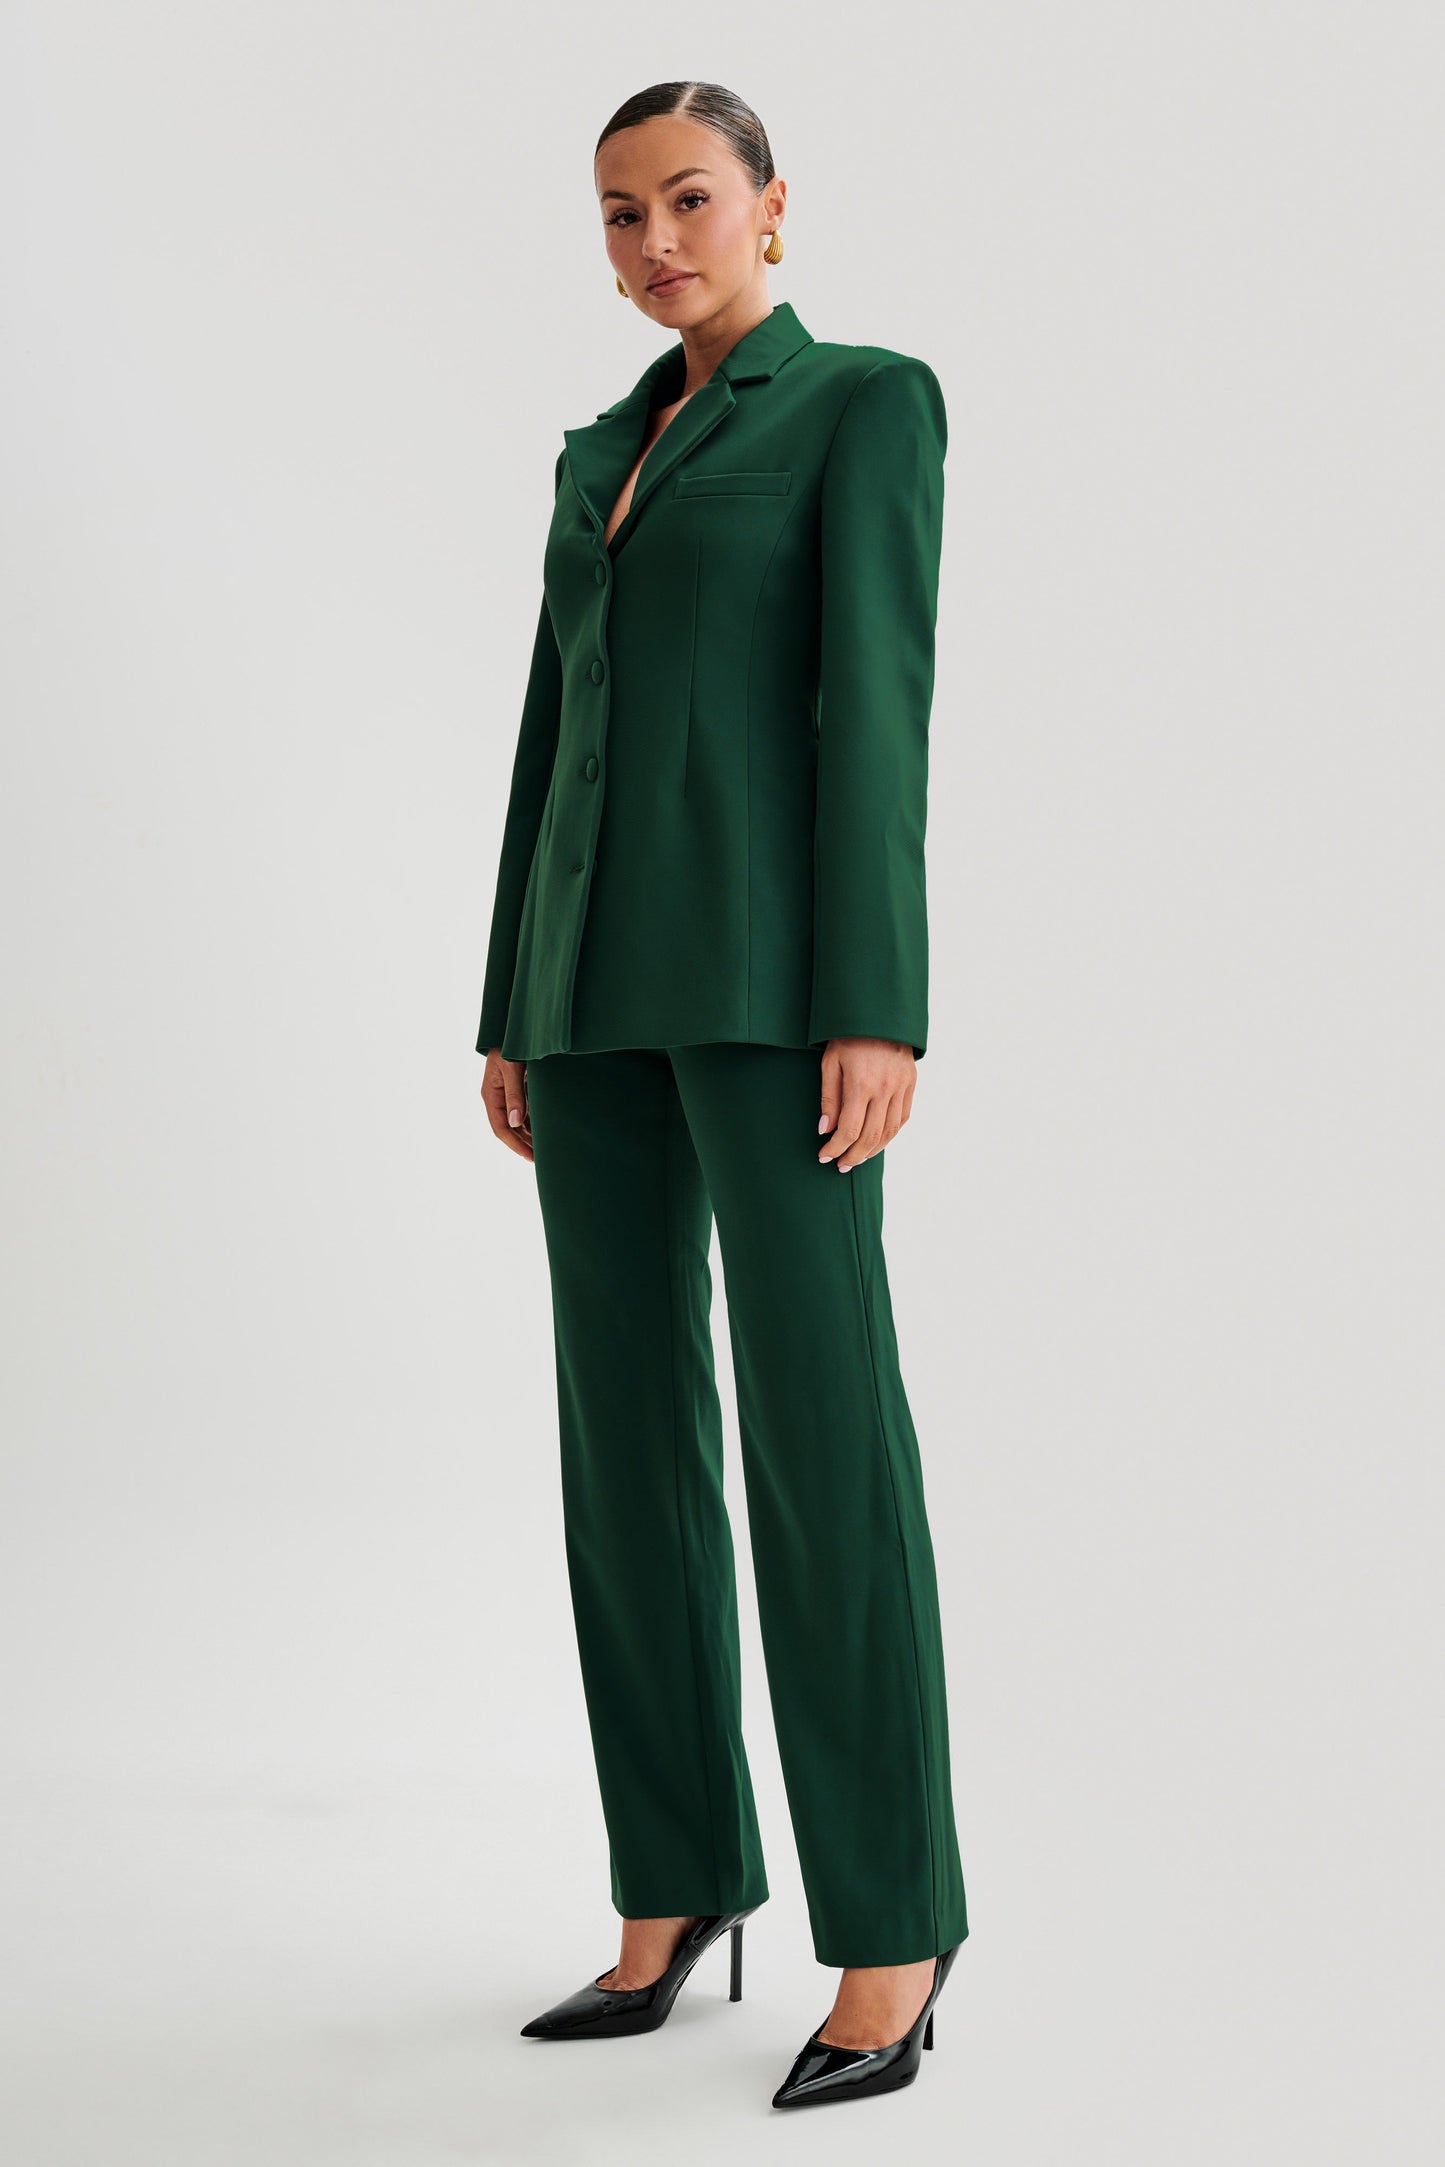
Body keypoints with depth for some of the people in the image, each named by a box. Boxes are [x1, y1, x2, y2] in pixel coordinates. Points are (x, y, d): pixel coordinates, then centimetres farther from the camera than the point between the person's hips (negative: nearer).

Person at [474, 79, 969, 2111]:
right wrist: (512, 1016, 13)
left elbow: (877, 704, -11)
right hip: (602, 971, 7)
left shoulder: (871, 401, 0)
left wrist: (878, 1013, -18)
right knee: (628, 1429, 5)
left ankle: (890, 1930, -3)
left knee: (822, 1432, -10)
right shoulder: (608, 453, 22)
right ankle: (681, 1886, 15)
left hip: (772, 959, -7)